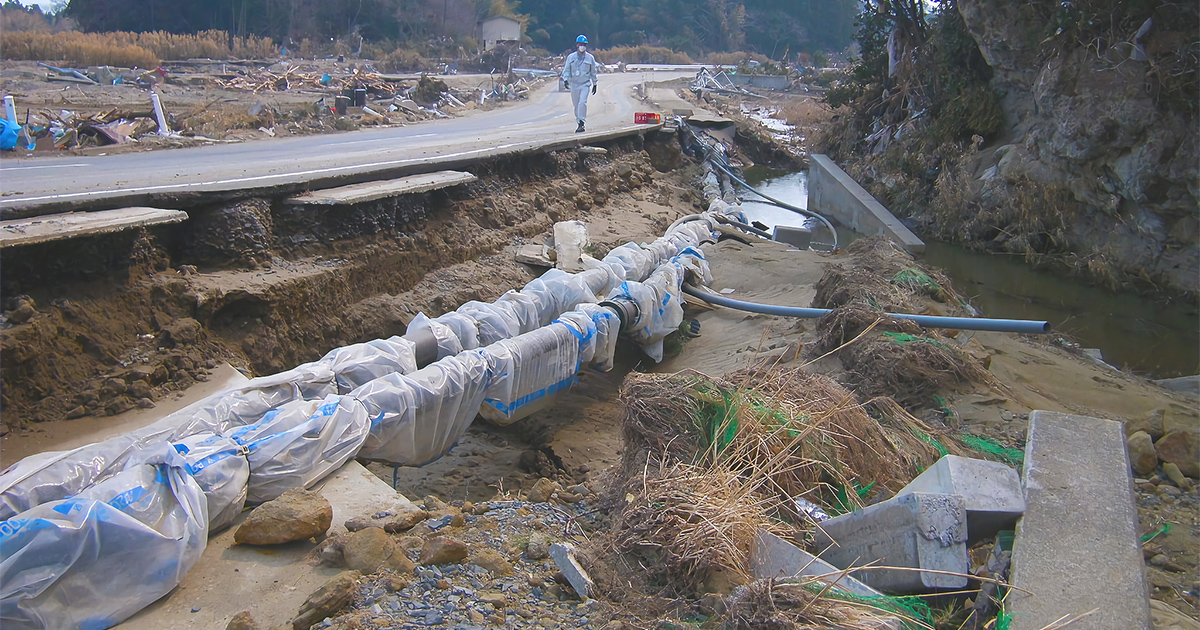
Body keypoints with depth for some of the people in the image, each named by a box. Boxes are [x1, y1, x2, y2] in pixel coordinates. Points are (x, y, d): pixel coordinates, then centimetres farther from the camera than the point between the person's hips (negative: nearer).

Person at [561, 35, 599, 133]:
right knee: (576, 105, 8)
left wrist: (594, 84, 16)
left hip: (585, 84, -2)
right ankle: (579, 122, 23)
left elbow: (593, 72, 12)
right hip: (574, 84, 2)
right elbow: (566, 70, 4)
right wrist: (565, 80, -14)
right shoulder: (570, 57, 3)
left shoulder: (590, 58, 3)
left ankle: (581, 124, -20)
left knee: (582, 102, -20)